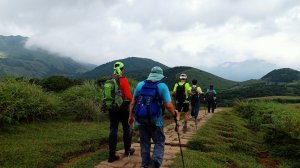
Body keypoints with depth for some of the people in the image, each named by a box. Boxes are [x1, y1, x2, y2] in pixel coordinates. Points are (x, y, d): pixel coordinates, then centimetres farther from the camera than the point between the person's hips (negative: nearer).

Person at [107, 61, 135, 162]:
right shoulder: (123, 80, -14)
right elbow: (128, 95, -19)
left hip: (112, 107, 4)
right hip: (123, 107, -4)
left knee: (113, 130, 5)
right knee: (126, 128, 14)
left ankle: (112, 155, 5)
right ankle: (127, 150, 28)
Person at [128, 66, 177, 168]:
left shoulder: (140, 85, 3)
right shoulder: (162, 86, -7)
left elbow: (133, 103, 6)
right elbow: (168, 105, -13)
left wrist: (131, 116, 15)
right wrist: (174, 113, 6)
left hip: (141, 120, 3)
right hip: (155, 121, -3)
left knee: (144, 143, 17)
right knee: (159, 142, 12)